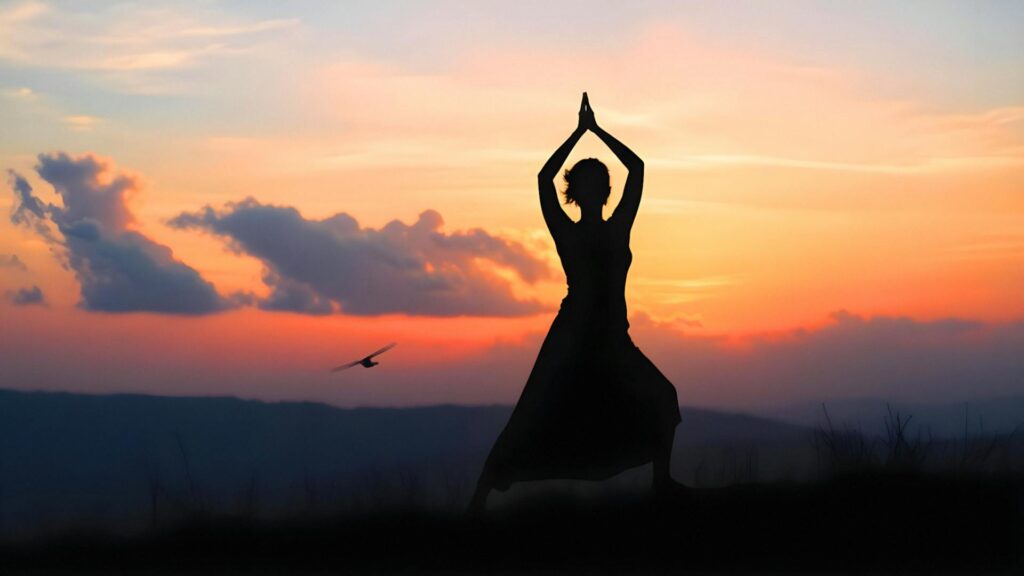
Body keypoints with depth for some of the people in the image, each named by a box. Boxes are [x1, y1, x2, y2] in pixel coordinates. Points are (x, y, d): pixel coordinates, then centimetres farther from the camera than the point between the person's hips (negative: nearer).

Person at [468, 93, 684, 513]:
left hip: (613, 341, 5)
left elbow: (637, 168, 9)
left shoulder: (618, 228, 10)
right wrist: (580, 132, -6)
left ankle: (662, 481, 17)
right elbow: (544, 179, -10)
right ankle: (479, 501, -12)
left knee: (661, 399, 5)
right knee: (529, 423, -11)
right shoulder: (566, 233, 1)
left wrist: (596, 130, 7)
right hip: (571, 338, -5)